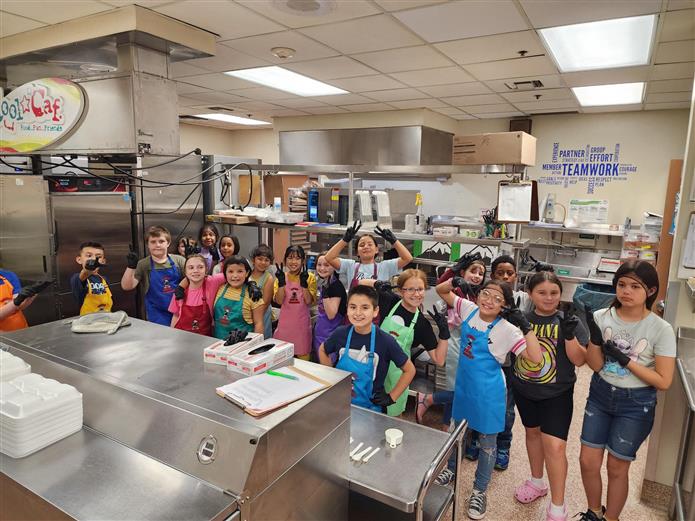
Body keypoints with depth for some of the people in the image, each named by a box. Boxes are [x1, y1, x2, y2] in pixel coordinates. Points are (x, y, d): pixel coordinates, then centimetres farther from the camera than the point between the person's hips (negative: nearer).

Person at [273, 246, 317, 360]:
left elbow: (309, 301, -9)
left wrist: (304, 282, -20)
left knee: (303, 358, 7)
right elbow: (279, 301, -7)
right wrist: (281, 282, -18)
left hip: (302, 324, -1)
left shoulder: (310, 277, -2)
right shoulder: (281, 277, 3)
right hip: (285, 324, 1)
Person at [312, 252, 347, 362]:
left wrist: (325, 292, -25)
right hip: (319, 333, 8)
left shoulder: (336, 285, -16)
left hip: (330, 335, -8)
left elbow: (331, 314, -21)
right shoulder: (322, 284, 8)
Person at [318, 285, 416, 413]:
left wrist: (391, 398, -9)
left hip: (370, 407, -2)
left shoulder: (385, 341, -19)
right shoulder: (340, 333, -12)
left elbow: (409, 370, -7)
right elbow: (322, 350, 9)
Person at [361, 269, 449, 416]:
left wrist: (444, 331, -19)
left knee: (394, 414, 17)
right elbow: (361, 283, 0)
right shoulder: (389, 301, -10)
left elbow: (439, 360, -9)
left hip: (397, 373, 0)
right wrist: (376, 283, -19)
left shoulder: (423, 324, -10)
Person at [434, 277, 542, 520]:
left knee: (487, 441, 14)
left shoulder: (507, 330, -19)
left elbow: (535, 358, -24)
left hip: (488, 392, -4)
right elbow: (441, 290, 0)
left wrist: (526, 327, -30)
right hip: (463, 385, 4)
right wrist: (454, 279, -17)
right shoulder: (468, 310, -9)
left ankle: (479, 490, 34)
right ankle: (451, 468, 51)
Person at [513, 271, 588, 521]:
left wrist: (569, 334, -28)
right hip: (524, 390, 3)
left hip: (557, 393, -3)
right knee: (532, 433, 20)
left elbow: (579, 360, -12)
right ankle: (537, 481, 44)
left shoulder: (568, 321, -10)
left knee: (554, 446, -8)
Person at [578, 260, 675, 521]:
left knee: (617, 467, 11)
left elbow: (663, 381, -12)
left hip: (636, 404, -2)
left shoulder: (661, 329, -15)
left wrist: (626, 360, -20)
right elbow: (596, 366, -9)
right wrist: (594, 336, -25)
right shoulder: (602, 317, -9)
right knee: (588, 461, 10)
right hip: (600, 395, 3)